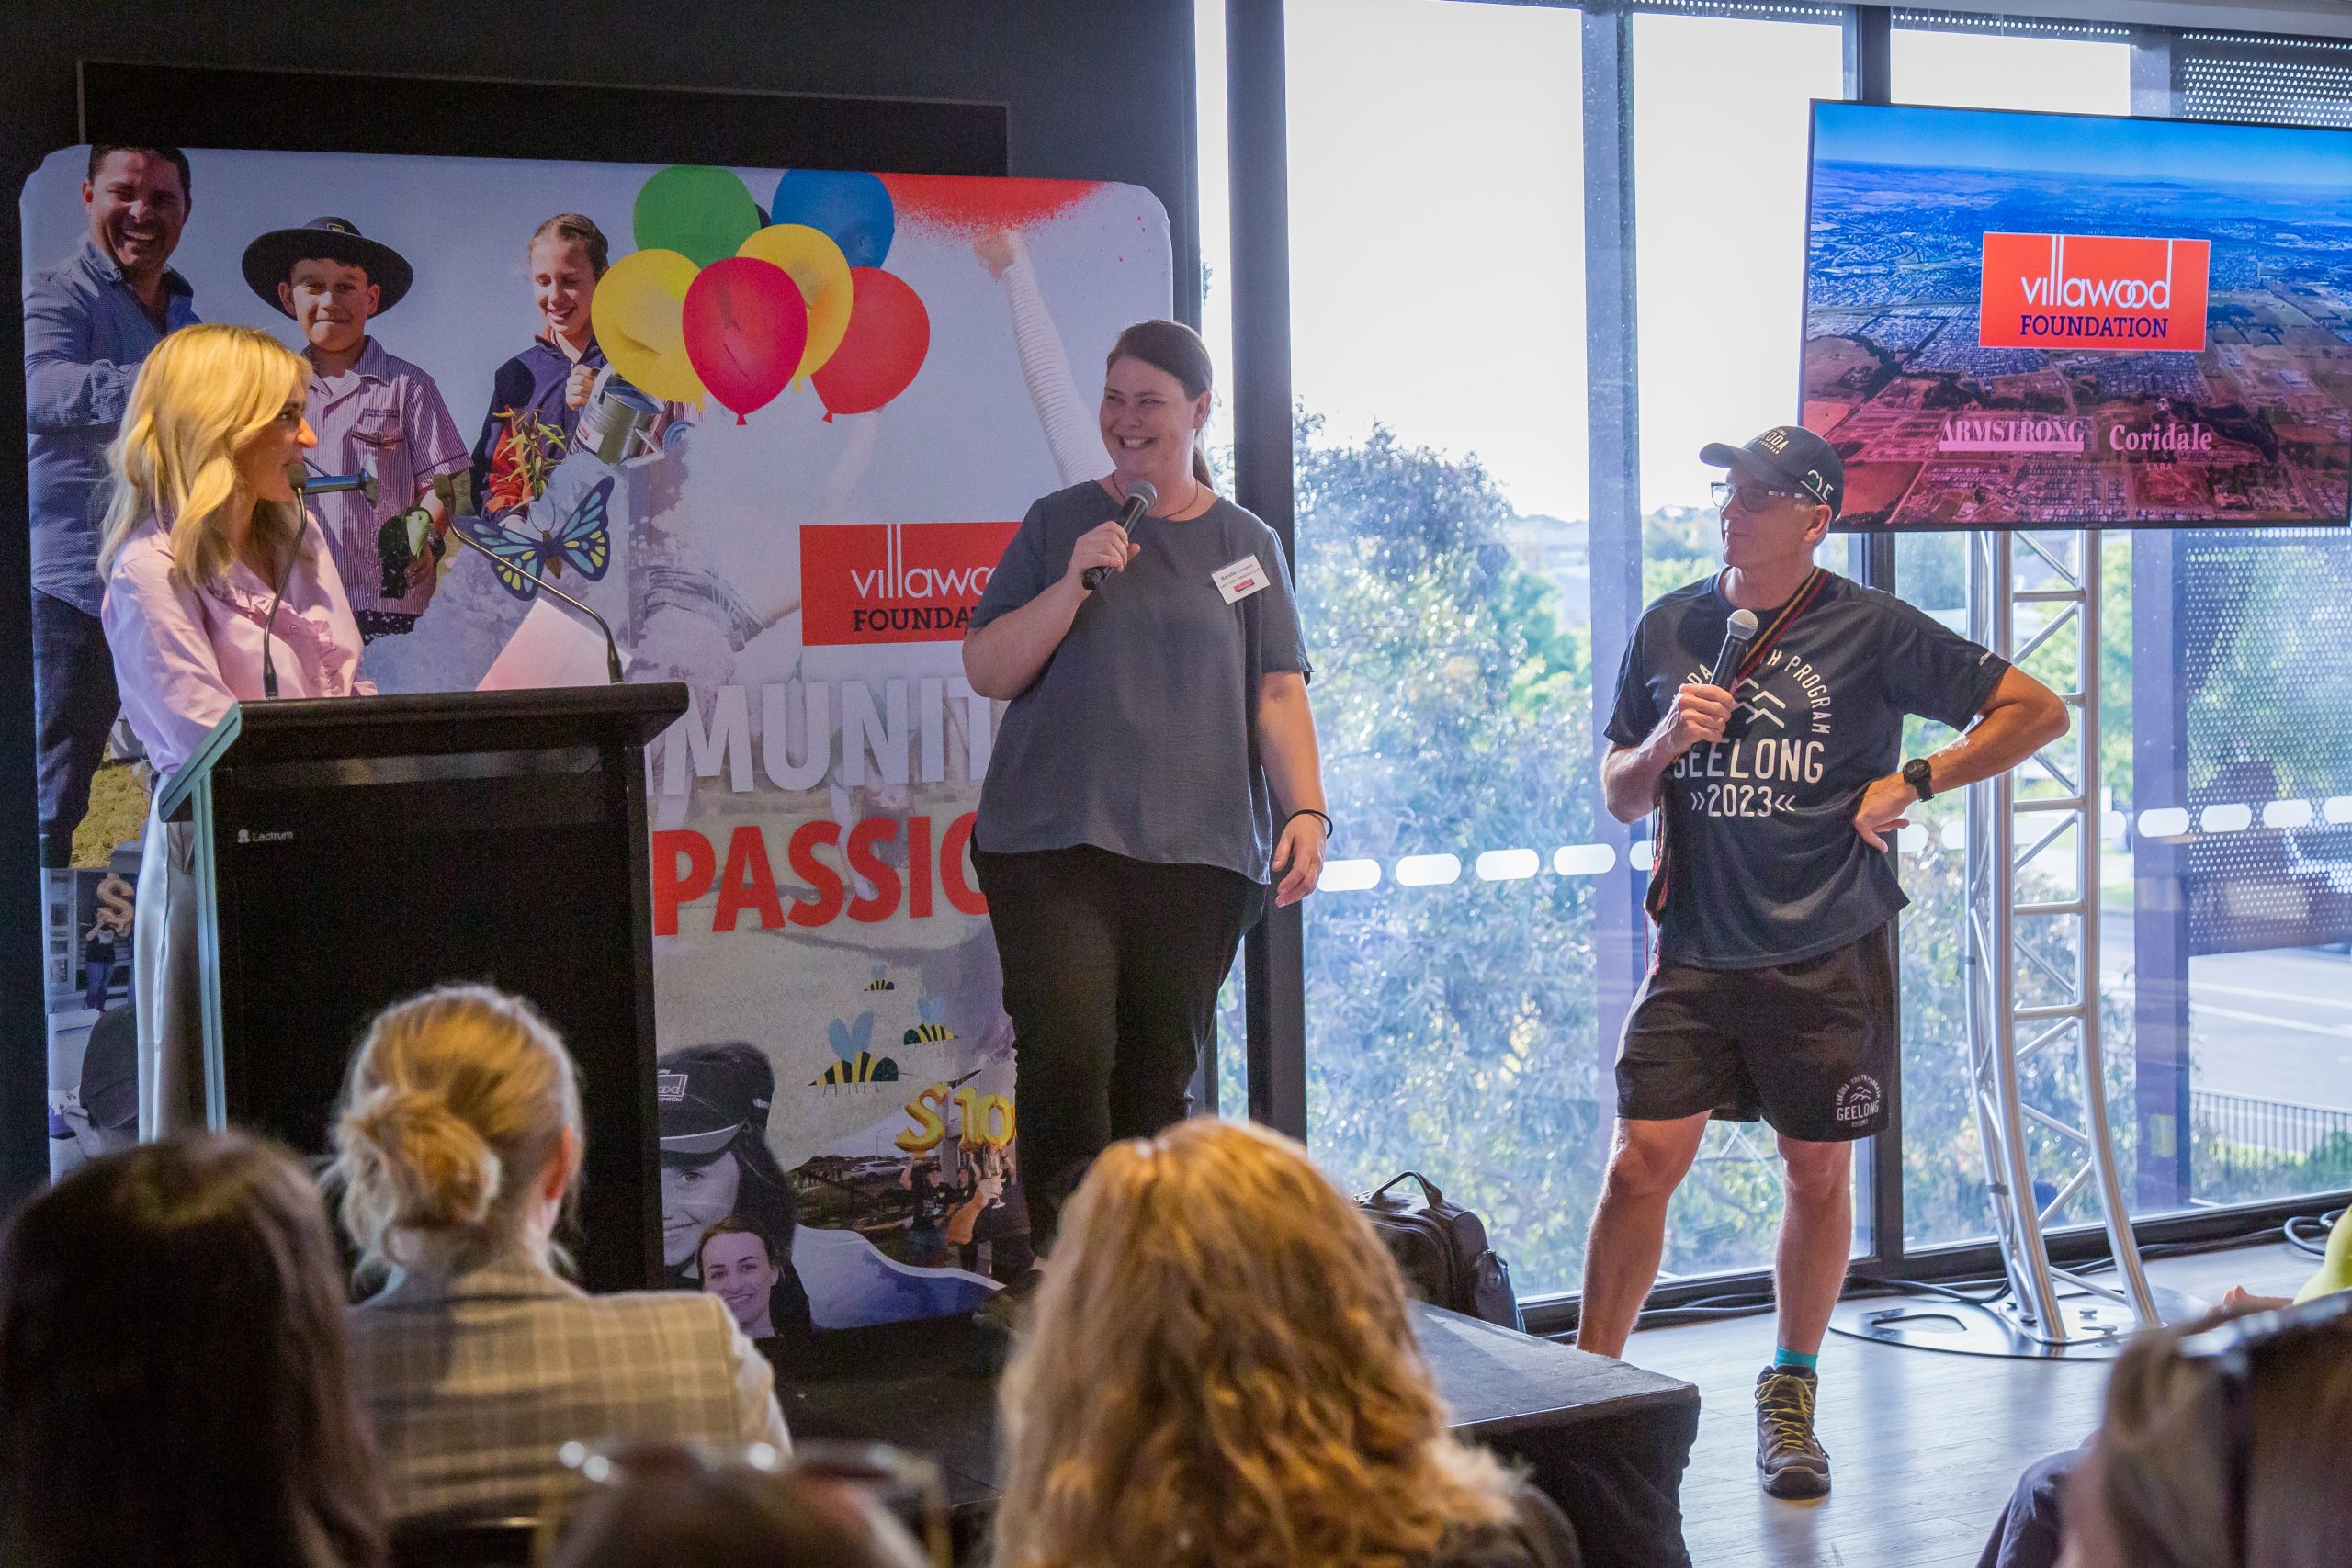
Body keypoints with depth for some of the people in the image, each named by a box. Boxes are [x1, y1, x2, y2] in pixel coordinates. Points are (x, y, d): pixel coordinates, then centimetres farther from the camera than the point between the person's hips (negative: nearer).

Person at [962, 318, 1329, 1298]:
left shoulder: (1247, 545, 14)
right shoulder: (1059, 525, 12)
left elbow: (1279, 694, 10)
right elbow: (986, 670, 6)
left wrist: (1305, 811, -5)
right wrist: (1074, 582, -7)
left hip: (1199, 851, 1)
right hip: (1053, 843, -1)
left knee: (1161, 1074, -2)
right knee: (1066, 1048, -17)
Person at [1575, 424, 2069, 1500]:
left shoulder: (1871, 632, -4)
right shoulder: (1669, 628, 7)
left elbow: (2040, 711, 1)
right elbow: (1619, 797, 14)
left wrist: (1913, 782, -7)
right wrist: (1667, 741, -7)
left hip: (1827, 956, -2)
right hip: (1696, 953, 2)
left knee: (1818, 1173, 7)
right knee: (1643, 1162, -6)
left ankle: (1790, 1397, 25)